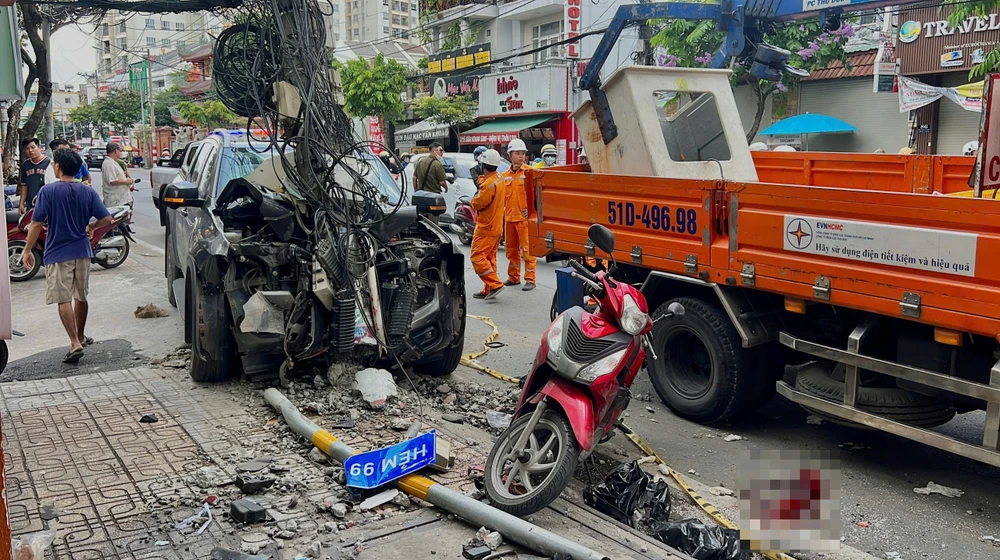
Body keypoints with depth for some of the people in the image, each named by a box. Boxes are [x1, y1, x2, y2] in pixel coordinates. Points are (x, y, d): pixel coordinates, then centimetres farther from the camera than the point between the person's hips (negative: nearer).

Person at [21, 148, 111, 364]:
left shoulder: (48, 191, -11)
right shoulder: (87, 192, 0)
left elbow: (37, 224, -12)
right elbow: (106, 219, -4)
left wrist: (27, 250, -3)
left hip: (58, 253, -4)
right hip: (82, 251, 4)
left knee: (63, 300, -4)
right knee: (81, 296, 19)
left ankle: (75, 343, -13)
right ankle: (81, 336, 33)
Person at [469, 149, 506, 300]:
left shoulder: (489, 184, -22)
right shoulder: (499, 180, 9)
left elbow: (477, 203, -18)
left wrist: (473, 200, 4)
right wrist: (482, 180, 6)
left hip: (486, 227, -10)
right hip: (496, 226, 10)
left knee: (477, 256, -7)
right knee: (489, 258, 13)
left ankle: (494, 284, -12)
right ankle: (488, 290, 16)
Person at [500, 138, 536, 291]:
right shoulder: (504, 176, 12)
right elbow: (501, 196, 15)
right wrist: (502, 212, 6)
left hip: (524, 217, -5)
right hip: (509, 217, 6)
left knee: (527, 249, -5)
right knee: (511, 249, 14)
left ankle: (530, 279, 0)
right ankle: (513, 277, 26)